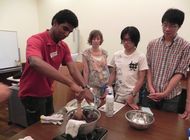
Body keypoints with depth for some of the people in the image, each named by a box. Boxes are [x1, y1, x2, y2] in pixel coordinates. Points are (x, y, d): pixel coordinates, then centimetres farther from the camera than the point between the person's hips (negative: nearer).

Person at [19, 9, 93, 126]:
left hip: (47, 93, 7)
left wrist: (85, 88, -28)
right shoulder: (36, 40, -24)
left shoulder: (64, 46, -1)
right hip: (32, 94, -7)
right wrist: (71, 83, -51)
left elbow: (73, 68, -11)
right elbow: (35, 63, -45)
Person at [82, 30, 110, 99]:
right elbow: (85, 71, -8)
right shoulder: (86, 53, -7)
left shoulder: (104, 52, 4)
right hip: (93, 85, -3)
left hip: (105, 84, 3)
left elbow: (106, 68, 9)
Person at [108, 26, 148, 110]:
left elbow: (141, 79, -9)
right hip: (117, 94, 3)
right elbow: (113, 74, 6)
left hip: (132, 95, -3)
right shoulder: (116, 55, 0)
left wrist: (132, 96, -13)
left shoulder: (141, 57, -9)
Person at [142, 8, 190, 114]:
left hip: (171, 97, -1)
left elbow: (179, 73, -10)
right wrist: (151, 88, -10)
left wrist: (164, 93, -16)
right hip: (150, 94, 2)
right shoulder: (152, 44, 1)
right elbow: (148, 68, 1)